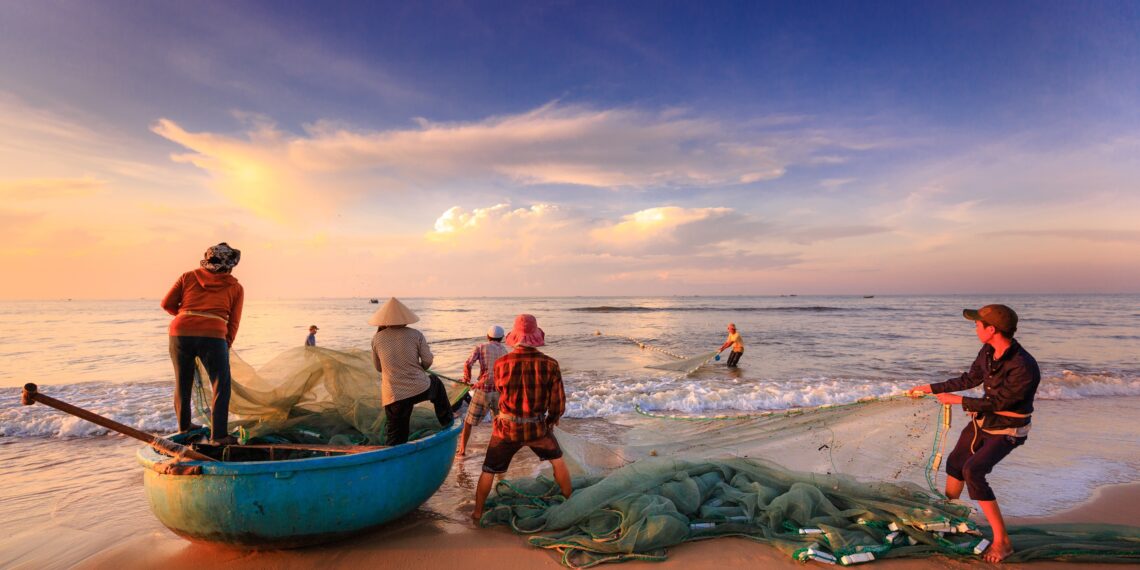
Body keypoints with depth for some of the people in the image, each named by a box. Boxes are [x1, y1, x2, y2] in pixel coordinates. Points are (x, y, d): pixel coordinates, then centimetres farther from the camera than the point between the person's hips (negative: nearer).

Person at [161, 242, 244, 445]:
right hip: (212, 335, -3)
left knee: (182, 382, 21)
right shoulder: (235, 287, 11)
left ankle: (184, 425, 39)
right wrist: (226, 346, 18)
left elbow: (167, 303, 13)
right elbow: (233, 322, 8)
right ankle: (219, 434, 1)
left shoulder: (189, 276, 16)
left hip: (180, 332, 4)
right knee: (221, 386, 5)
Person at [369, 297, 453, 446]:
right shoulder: (416, 335, -2)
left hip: (394, 397, 0)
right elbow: (428, 361, -1)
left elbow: (378, 368, 12)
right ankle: (447, 421, 39)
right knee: (436, 382, 34)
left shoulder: (377, 338, 1)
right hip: (421, 390, 0)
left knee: (396, 439, 12)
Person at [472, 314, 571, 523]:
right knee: (557, 461, 27)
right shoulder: (550, 364, -15)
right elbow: (558, 404, -8)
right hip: (537, 428, 1)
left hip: (506, 428, 0)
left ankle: (477, 513, 32)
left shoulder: (501, 363, -15)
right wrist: (550, 421, 12)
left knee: (489, 471, 21)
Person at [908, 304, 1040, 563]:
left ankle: (1002, 541, -13)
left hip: (1006, 431, -8)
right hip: (982, 421, 8)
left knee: (973, 471, -24)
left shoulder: (1024, 367, -33)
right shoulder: (988, 352, -9)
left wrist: (957, 400, -17)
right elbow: (970, 379, 7)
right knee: (954, 463, 18)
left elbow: (997, 402, -25)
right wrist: (931, 388, 10)